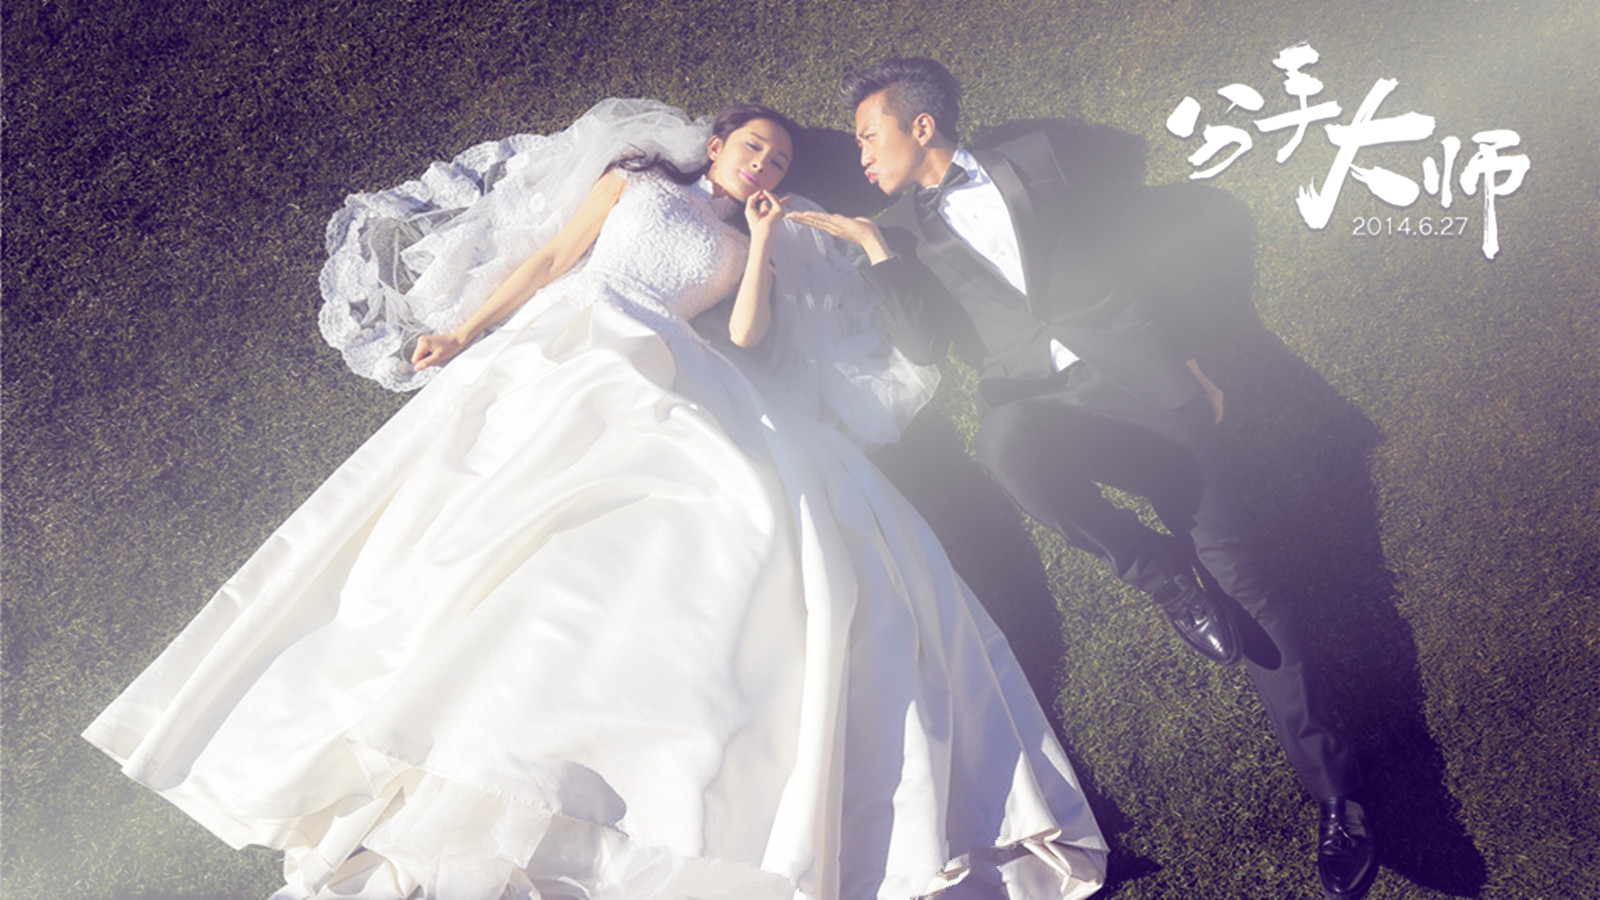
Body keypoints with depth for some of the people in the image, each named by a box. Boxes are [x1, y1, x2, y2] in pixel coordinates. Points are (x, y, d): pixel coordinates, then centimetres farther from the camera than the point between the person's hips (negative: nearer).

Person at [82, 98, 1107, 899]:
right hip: (571, 353, -2)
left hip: (673, 391, 2)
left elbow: (747, 339, 11)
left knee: (775, 506, -24)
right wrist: (462, 331, 6)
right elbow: (548, 259, 14)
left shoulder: (743, 247, 27)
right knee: (517, 519, -24)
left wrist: (764, 246, 11)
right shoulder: (636, 178, 22)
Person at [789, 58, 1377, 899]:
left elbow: (1121, 246, 16)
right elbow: (922, 343, 1)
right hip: (1034, 397, 0)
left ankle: (1331, 789, -5)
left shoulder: (1035, 160, 15)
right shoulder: (902, 227, 15)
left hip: (1129, 368, 0)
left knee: (1229, 553, -13)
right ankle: (1164, 577, -16)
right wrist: (871, 243, -3)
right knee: (1006, 441, -38)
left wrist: (1183, 356, 10)